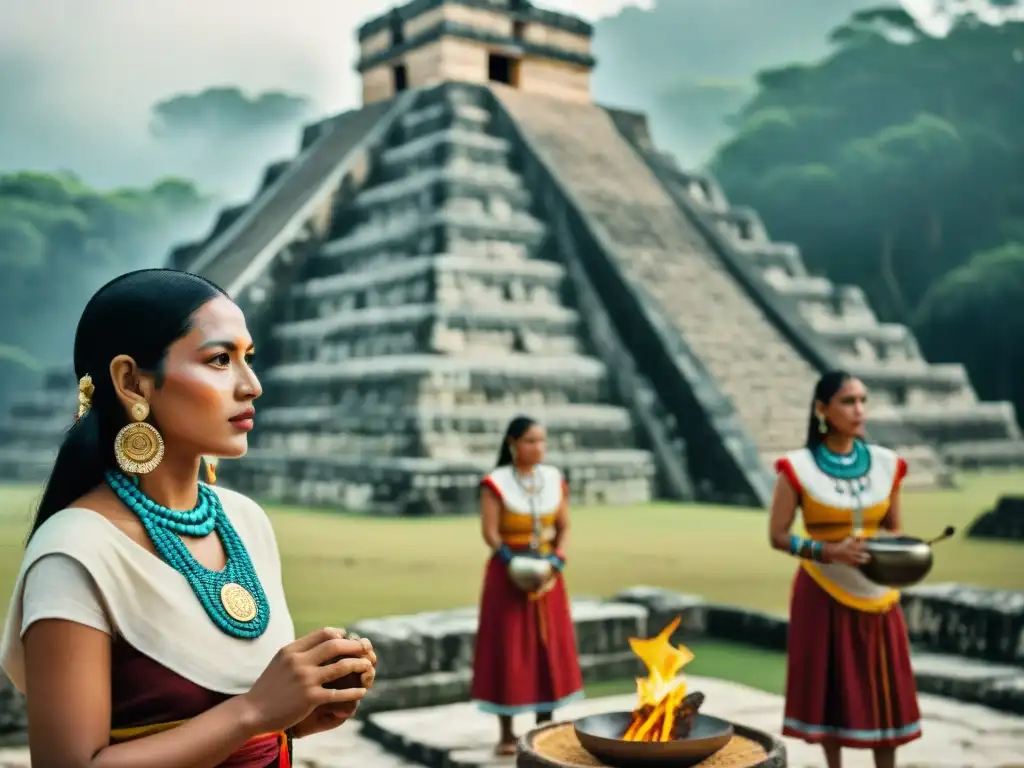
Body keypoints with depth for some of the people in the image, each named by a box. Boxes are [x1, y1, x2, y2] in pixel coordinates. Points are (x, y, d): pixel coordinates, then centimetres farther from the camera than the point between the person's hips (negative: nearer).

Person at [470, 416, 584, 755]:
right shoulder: (495, 483, -12)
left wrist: (555, 562, -12)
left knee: (548, 647, 7)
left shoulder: (554, 478, 2)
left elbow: (564, 527, 4)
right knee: (506, 649, -2)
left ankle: (545, 727, 19)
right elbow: (490, 532, -15)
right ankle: (506, 733, 6)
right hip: (507, 573, -4)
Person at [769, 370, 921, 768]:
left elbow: (892, 528, 10)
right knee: (830, 687, 5)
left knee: (883, 692, 7)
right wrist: (828, 551, -23)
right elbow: (778, 536, -9)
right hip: (823, 593, -3)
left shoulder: (886, 463, 1)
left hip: (876, 593, 3)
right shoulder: (798, 467, -11)